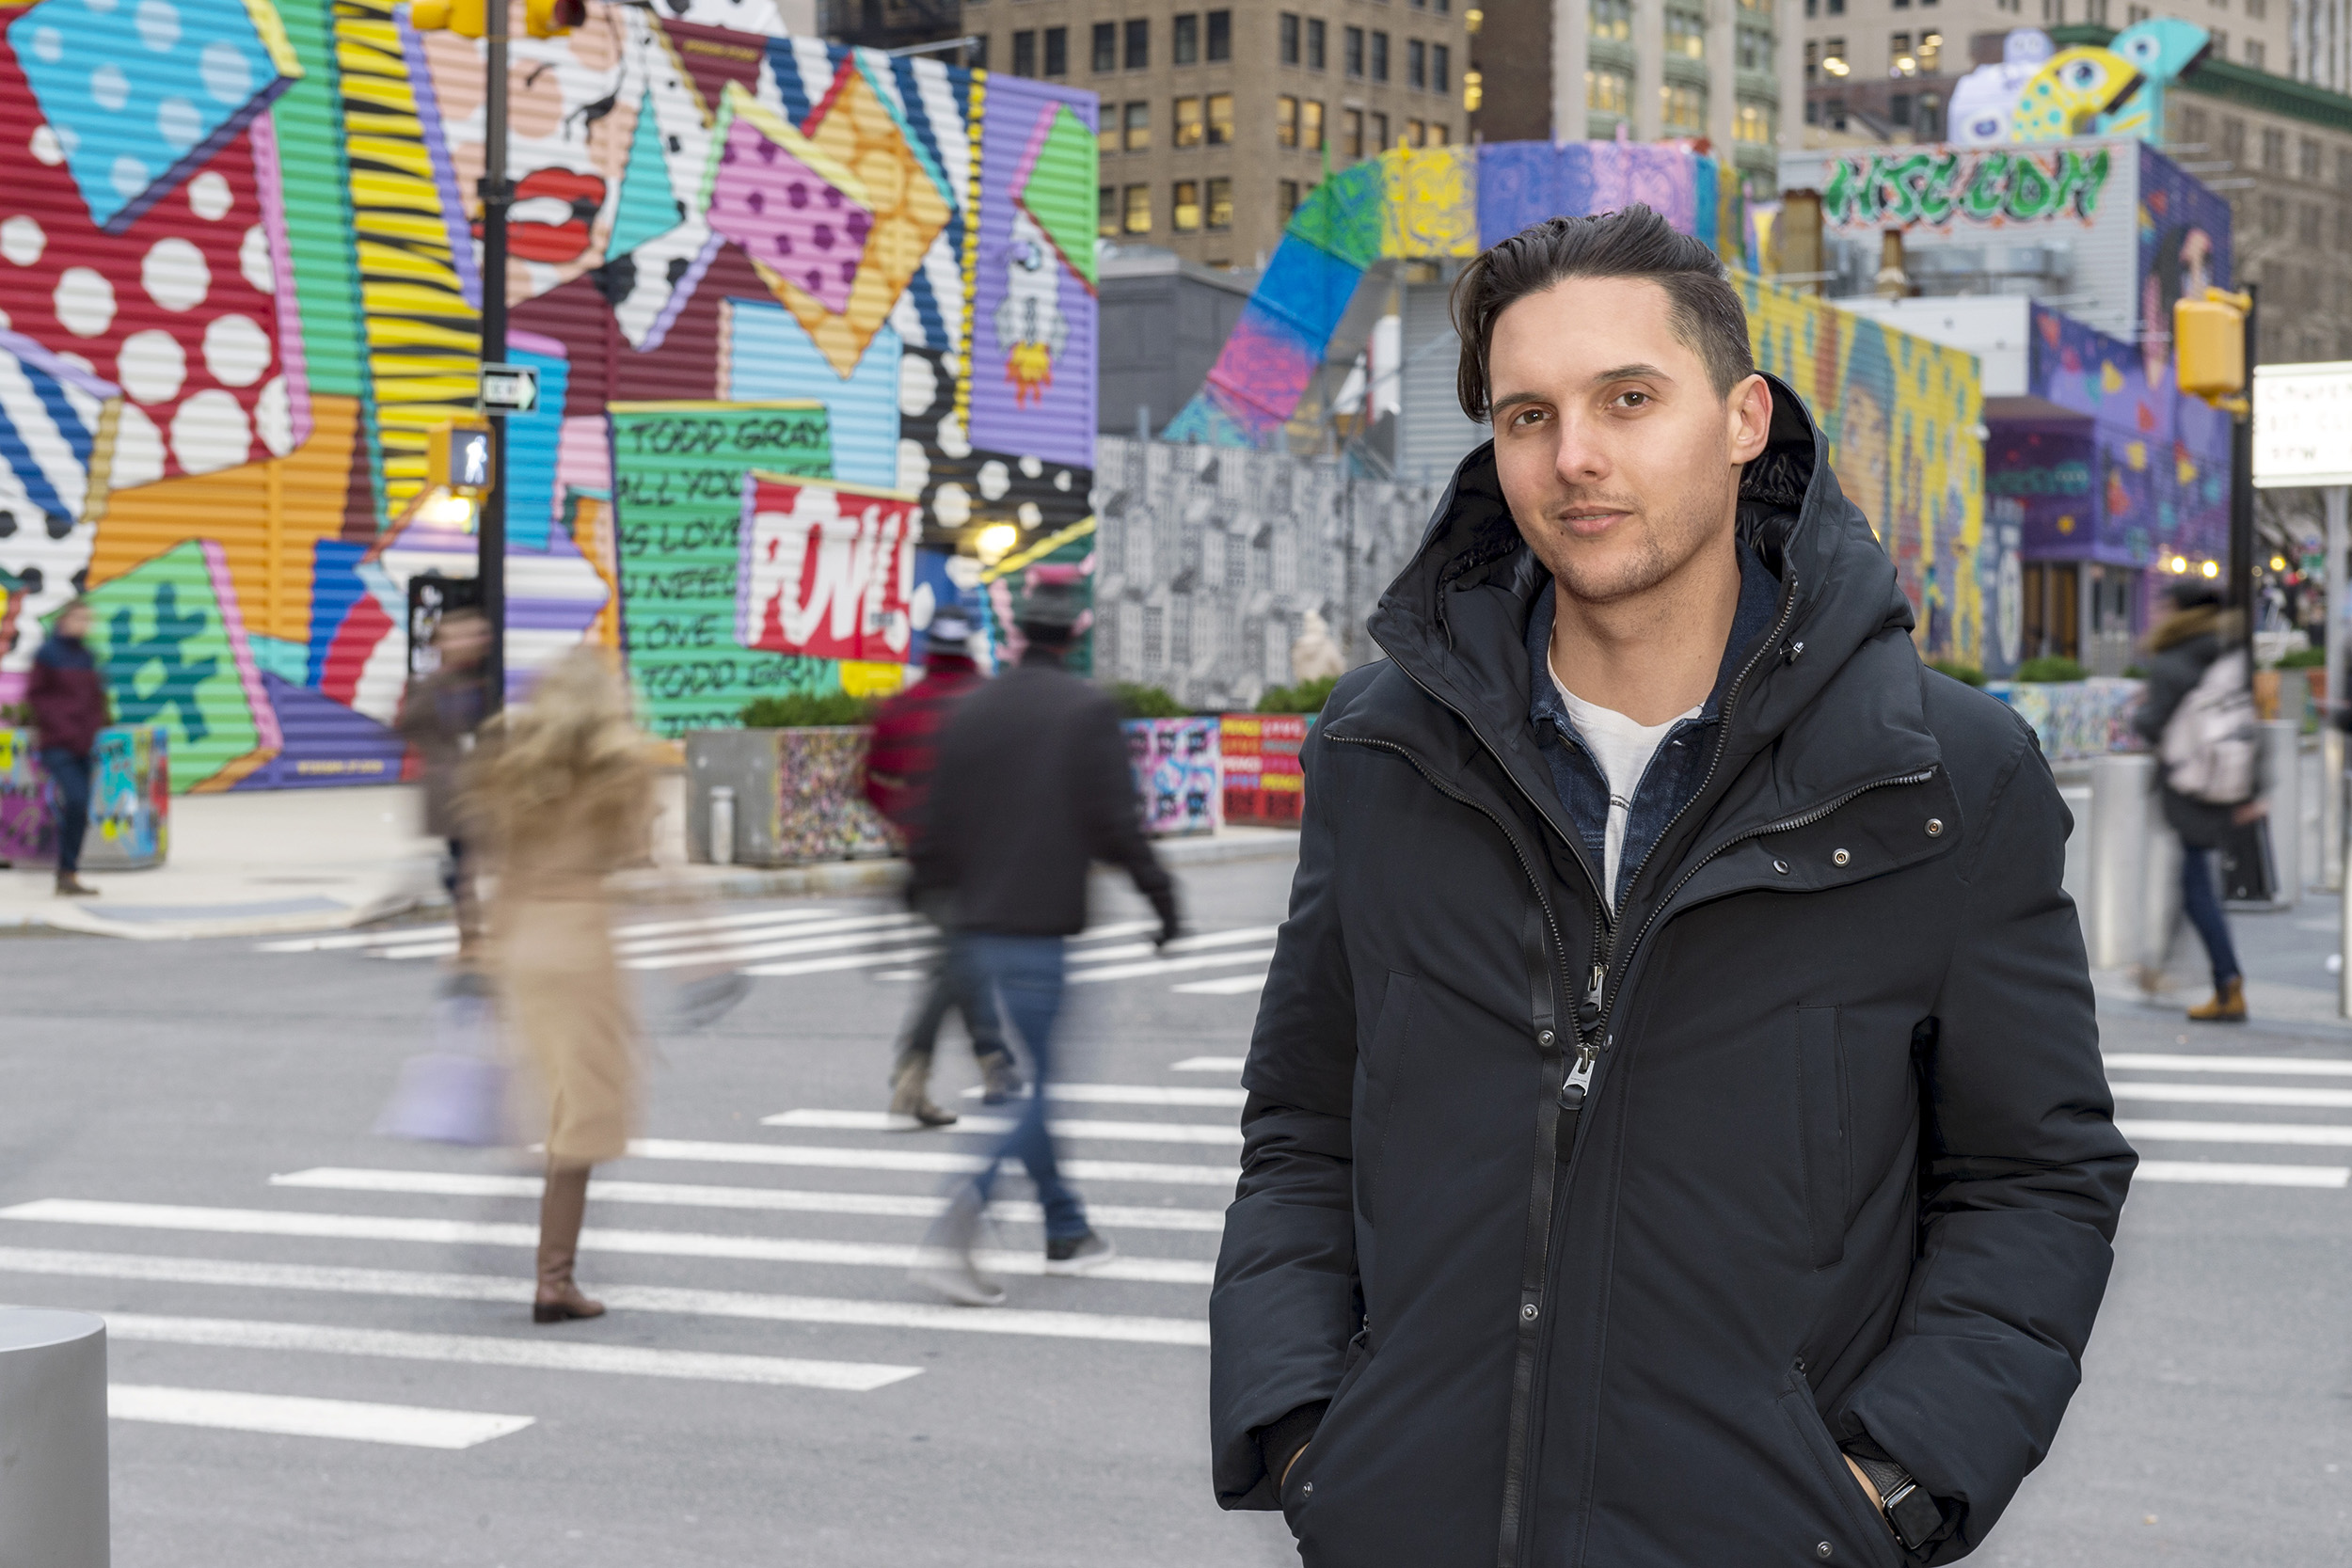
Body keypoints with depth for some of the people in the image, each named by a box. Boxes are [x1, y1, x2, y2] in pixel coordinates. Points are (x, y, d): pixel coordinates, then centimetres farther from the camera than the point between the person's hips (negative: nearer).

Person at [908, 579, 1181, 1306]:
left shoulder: (969, 711, 8)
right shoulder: (1087, 710, -7)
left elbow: (938, 830, 9)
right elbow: (1115, 820, -11)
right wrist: (1161, 893, 0)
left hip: (980, 929, 6)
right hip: (1047, 927, -6)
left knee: (1027, 1079, 17)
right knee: (1035, 1083, -4)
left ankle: (1067, 1231, 27)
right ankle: (955, 1234, -20)